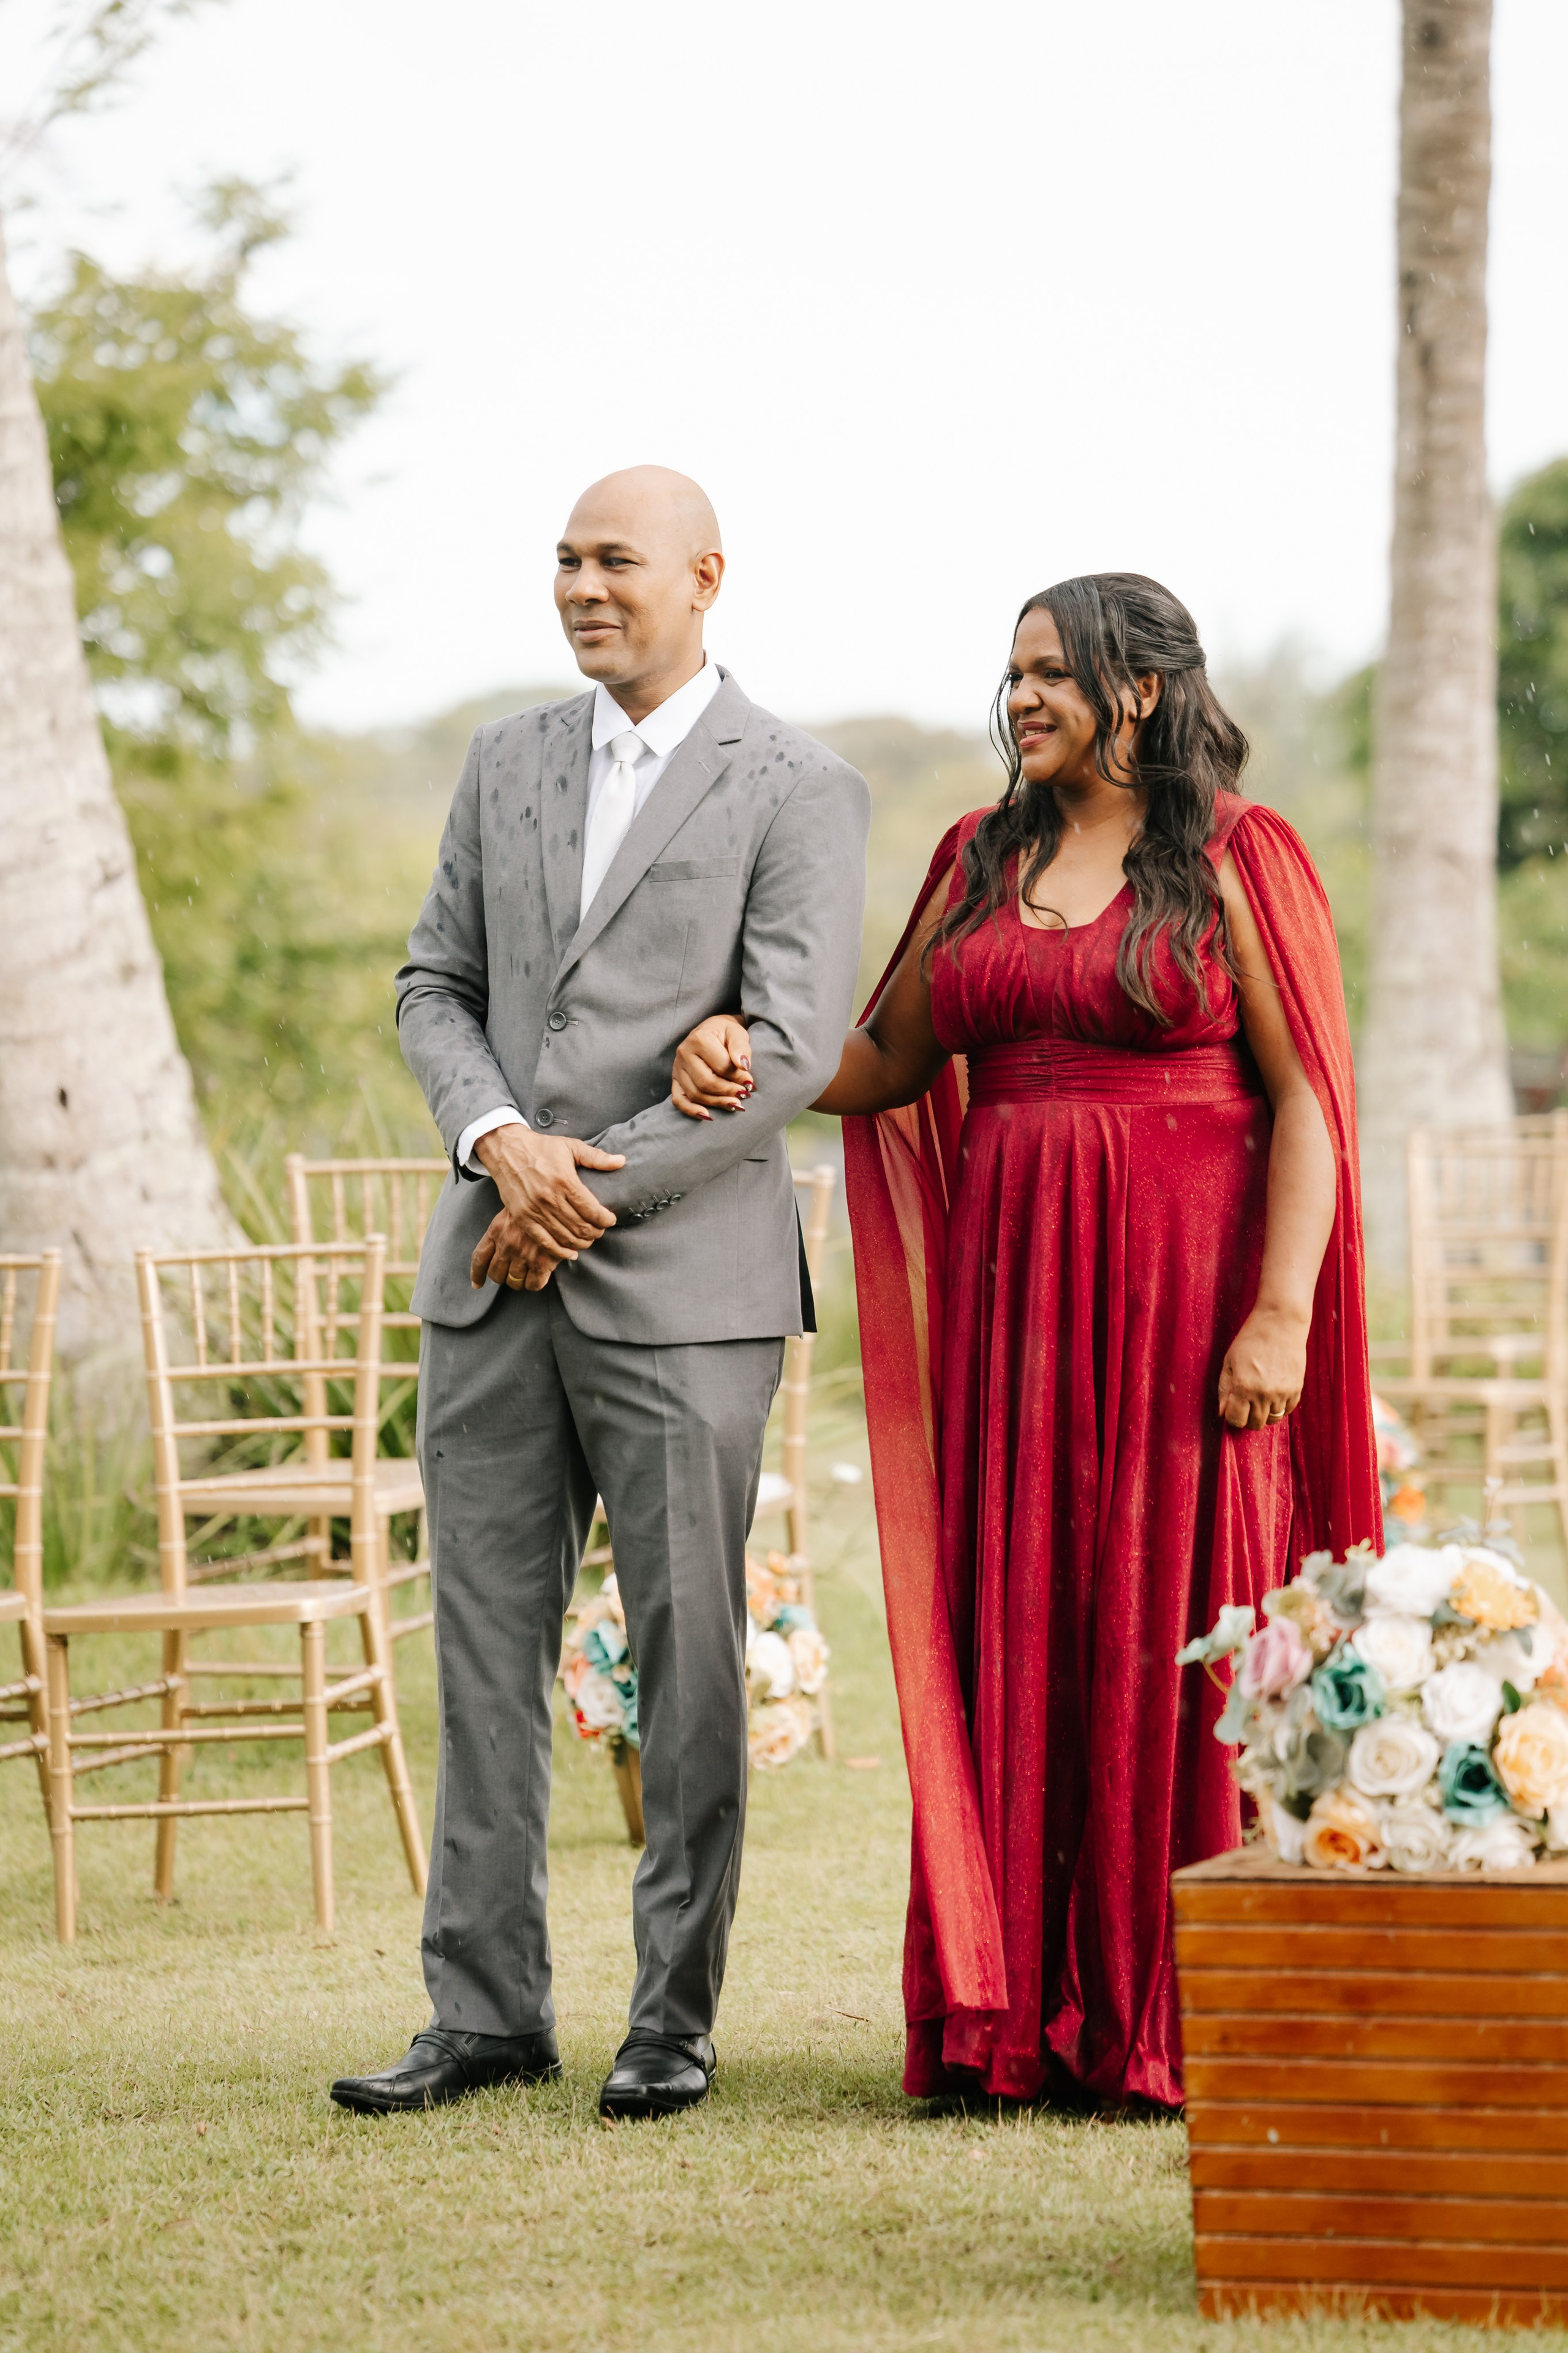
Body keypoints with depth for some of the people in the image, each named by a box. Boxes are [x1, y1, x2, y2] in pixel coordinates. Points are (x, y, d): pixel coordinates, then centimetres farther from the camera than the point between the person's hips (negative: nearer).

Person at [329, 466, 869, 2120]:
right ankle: (486, 2011, 11)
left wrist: (596, 1184, -11)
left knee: (686, 1658, 0)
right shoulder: (507, 763, 15)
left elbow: (795, 1045, -10)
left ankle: (675, 2016, 8)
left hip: (684, 1282, -5)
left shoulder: (795, 792, -2)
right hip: (494, 1276, 5)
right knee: (485, 1649, 5)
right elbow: (435, 985, 14)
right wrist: (499, 1140, -6)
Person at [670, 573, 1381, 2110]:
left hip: (1181, 1289, -5)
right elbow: (890, 1064, 19)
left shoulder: (1234, 860, -2)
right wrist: (744, 1053, 0)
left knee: (1174, 1636, -3)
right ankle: (1018, 2014, 8)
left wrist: (1280, 1316, -15)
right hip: (1008, 1285, 5)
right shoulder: (981, 863, 14)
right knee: (1013, 1641, 3)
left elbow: (1305, 1101, -6)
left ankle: (1175, 2019, 4)